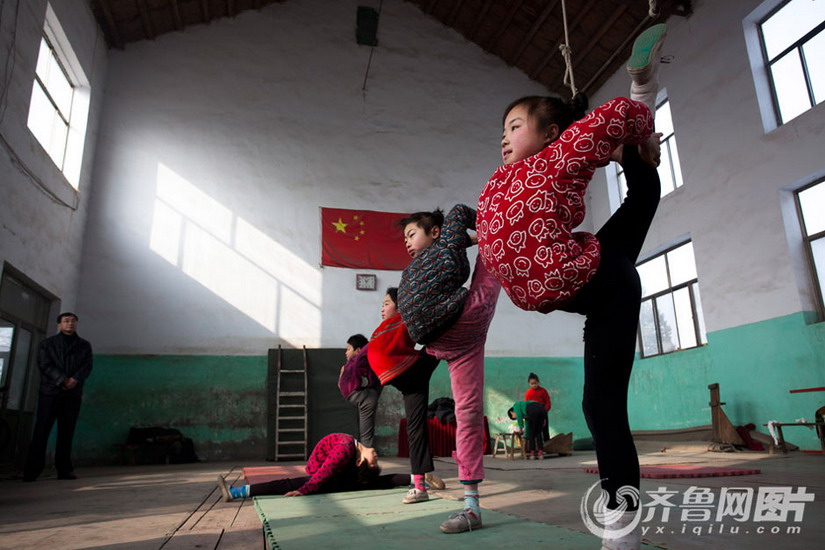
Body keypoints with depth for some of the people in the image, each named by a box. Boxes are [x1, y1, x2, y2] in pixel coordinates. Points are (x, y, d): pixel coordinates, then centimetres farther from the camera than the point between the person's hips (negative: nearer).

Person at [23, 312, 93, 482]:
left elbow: (87, 366, 3)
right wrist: (62, 380, -17)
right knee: (41, 430, -5)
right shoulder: (47, 344, 9)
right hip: (50, 391, -2)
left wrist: (75, 379, -16)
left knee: (67, 432, 2)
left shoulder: (84, 345, 15)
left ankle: (64, 469, 5)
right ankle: (32, 470, -2)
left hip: (73, 394, 2)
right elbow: (45, 365, -4)